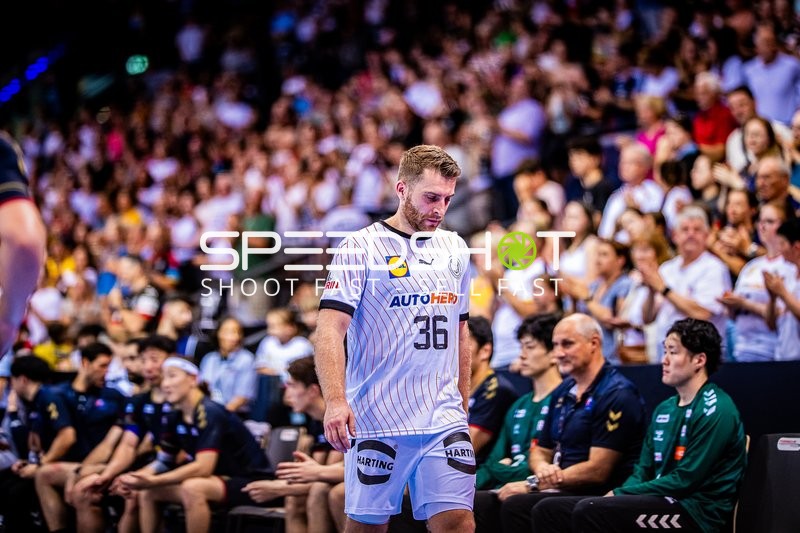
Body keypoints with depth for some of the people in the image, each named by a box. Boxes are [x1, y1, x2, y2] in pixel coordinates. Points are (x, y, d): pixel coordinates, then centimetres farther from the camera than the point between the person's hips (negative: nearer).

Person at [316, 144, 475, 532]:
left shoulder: (454, 249, 14)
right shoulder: (360, 248, -5)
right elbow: (330, 329, -13)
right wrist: (335, 400, -26)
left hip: (444, 423, 4)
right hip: (376, 423, -4)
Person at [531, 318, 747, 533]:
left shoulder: (717, 411, -11)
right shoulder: (664, 409, 18)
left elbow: (685, 481, -16)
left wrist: (620, 494, -13)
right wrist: (617, 494, -4)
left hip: (695, 514, -9)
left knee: (589, 511, -29)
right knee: (549, 510, -3)